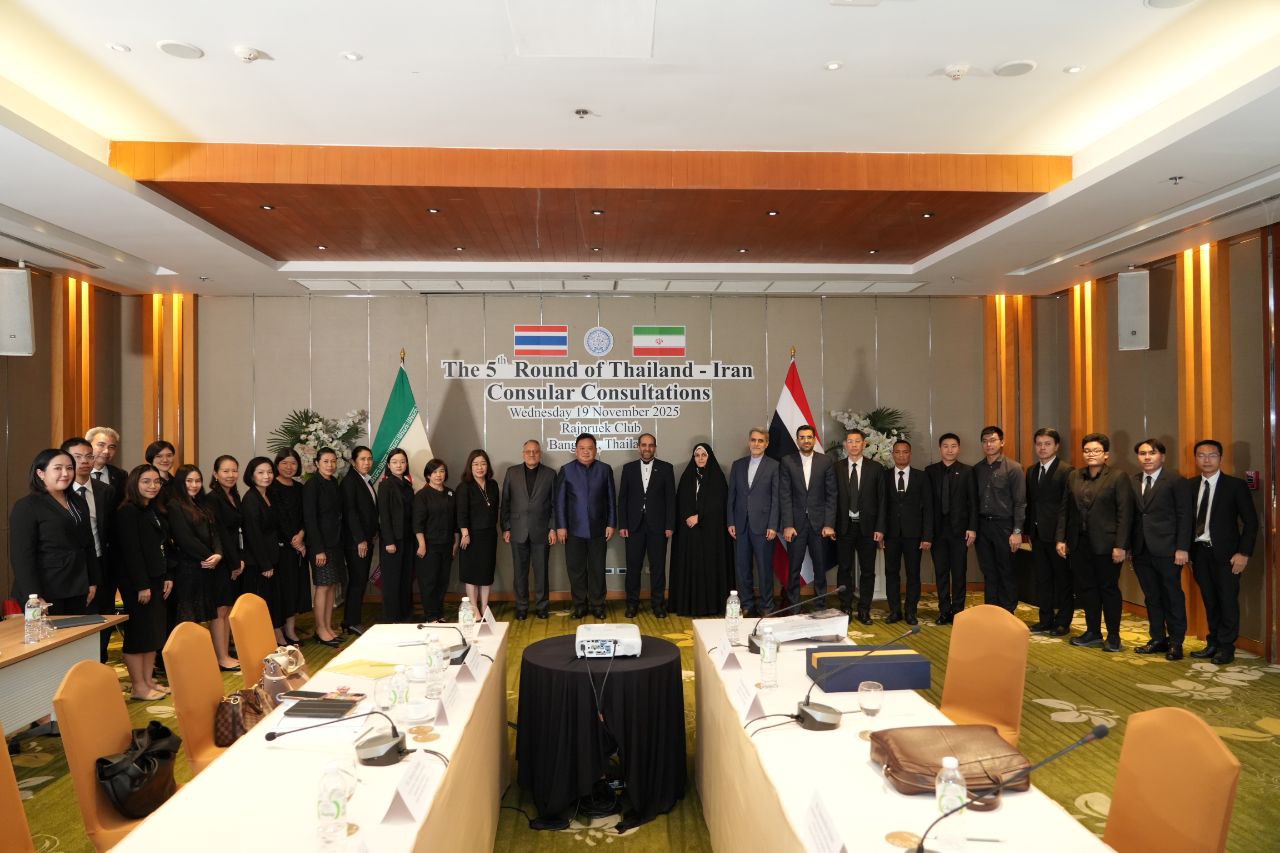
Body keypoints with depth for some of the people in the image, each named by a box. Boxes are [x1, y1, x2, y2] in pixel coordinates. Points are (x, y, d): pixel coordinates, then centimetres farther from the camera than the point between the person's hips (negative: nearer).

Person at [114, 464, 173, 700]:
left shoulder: (154, 511, 14)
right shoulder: (127, 512, -12)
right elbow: (130, 551, -17)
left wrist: (167, 576, 11)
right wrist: (141, 585, -19)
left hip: (156, 580, 9)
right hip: (137, 583, -9)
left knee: (155, 630, 11)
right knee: (138, 632, -3)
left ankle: (149, 680, 20)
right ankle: (138, 687, 5)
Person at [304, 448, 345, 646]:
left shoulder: (334, 483, 11)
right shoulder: (312, 485, -11)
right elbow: (309, 518, -14)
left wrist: (340, 542, 9)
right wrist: (318, 549, -17)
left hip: (335, 541, 7)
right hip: (321, 543, -7)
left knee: (332, 585, 10)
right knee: (323, 586, -2)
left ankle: (328, 626, 17)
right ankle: (320, 630, 7)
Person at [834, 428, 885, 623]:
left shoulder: (876, 468, 2)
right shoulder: (836, 469, 2)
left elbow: (881, 500, 1)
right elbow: (832, 499, 3)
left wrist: (879, 528, -5)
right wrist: (831, 526, -4)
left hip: (867, 527, 0)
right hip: (844, 526, 0)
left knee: (867, 570, 5)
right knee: (844, 569, 6)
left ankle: (864, 610, 15)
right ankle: (846, 609, 16)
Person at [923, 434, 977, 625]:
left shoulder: (967, 471, 3)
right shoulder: (930, 471, 6)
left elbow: (973, 501, 0)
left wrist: (972, 528, -7)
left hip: (959, 528, -1)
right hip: (937, 528, 1)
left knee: (959, 572, 4)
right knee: (941, 571, 6)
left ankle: (958, 611, 12)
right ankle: (944, 611, 14)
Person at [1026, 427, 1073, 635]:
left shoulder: (1066, 471, -9)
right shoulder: (1031, 471, 12)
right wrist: (1029, 530, 8)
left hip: (1057, 534, -7)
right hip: (1037, 534, 7)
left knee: (1062, 579, 5)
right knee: (1042, 579, 12)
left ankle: (1063, 622, 14)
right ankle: (1046, 620, 21)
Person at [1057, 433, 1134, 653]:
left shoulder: (1118, 478, -5)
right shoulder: (1074, 476, 9)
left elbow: (1125, 514, -10)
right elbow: (1065, 510, 10)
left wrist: (1120, 546, -15)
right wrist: (1061, 539, 5)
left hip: (1106, 544, -5)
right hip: (1079, 544, 5)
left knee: (1109, 589, 4)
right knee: (1085, 589, 11)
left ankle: (1113, 636, 15)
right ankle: (1092, 632, 23)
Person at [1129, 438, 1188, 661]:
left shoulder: (1174, 480, -4)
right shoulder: (1133, 482, 8)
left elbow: (1183, 516, -7)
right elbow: (1131, 515, 7)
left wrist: (1182, 548, -12)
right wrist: (1128, 546, 2)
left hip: (1166, 550, -4)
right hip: (1141, 550, 4)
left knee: (1172, 596, 5)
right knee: (1151, 597, 12)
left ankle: (1175, 642, 16)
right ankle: (1158, 639, 23)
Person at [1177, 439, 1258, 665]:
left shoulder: (1235, 485, -4)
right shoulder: (1189, 486, 7)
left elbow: (1251, 522, -4)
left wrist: (1244, 553, -10)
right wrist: (1183, 548, -3)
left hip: (1225, 553, -3)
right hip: (1199, 551, 4)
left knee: (1228, 600, 3)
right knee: (1209, 601, 12)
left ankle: (1226, 647, 15)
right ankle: (1213, 644, 23)